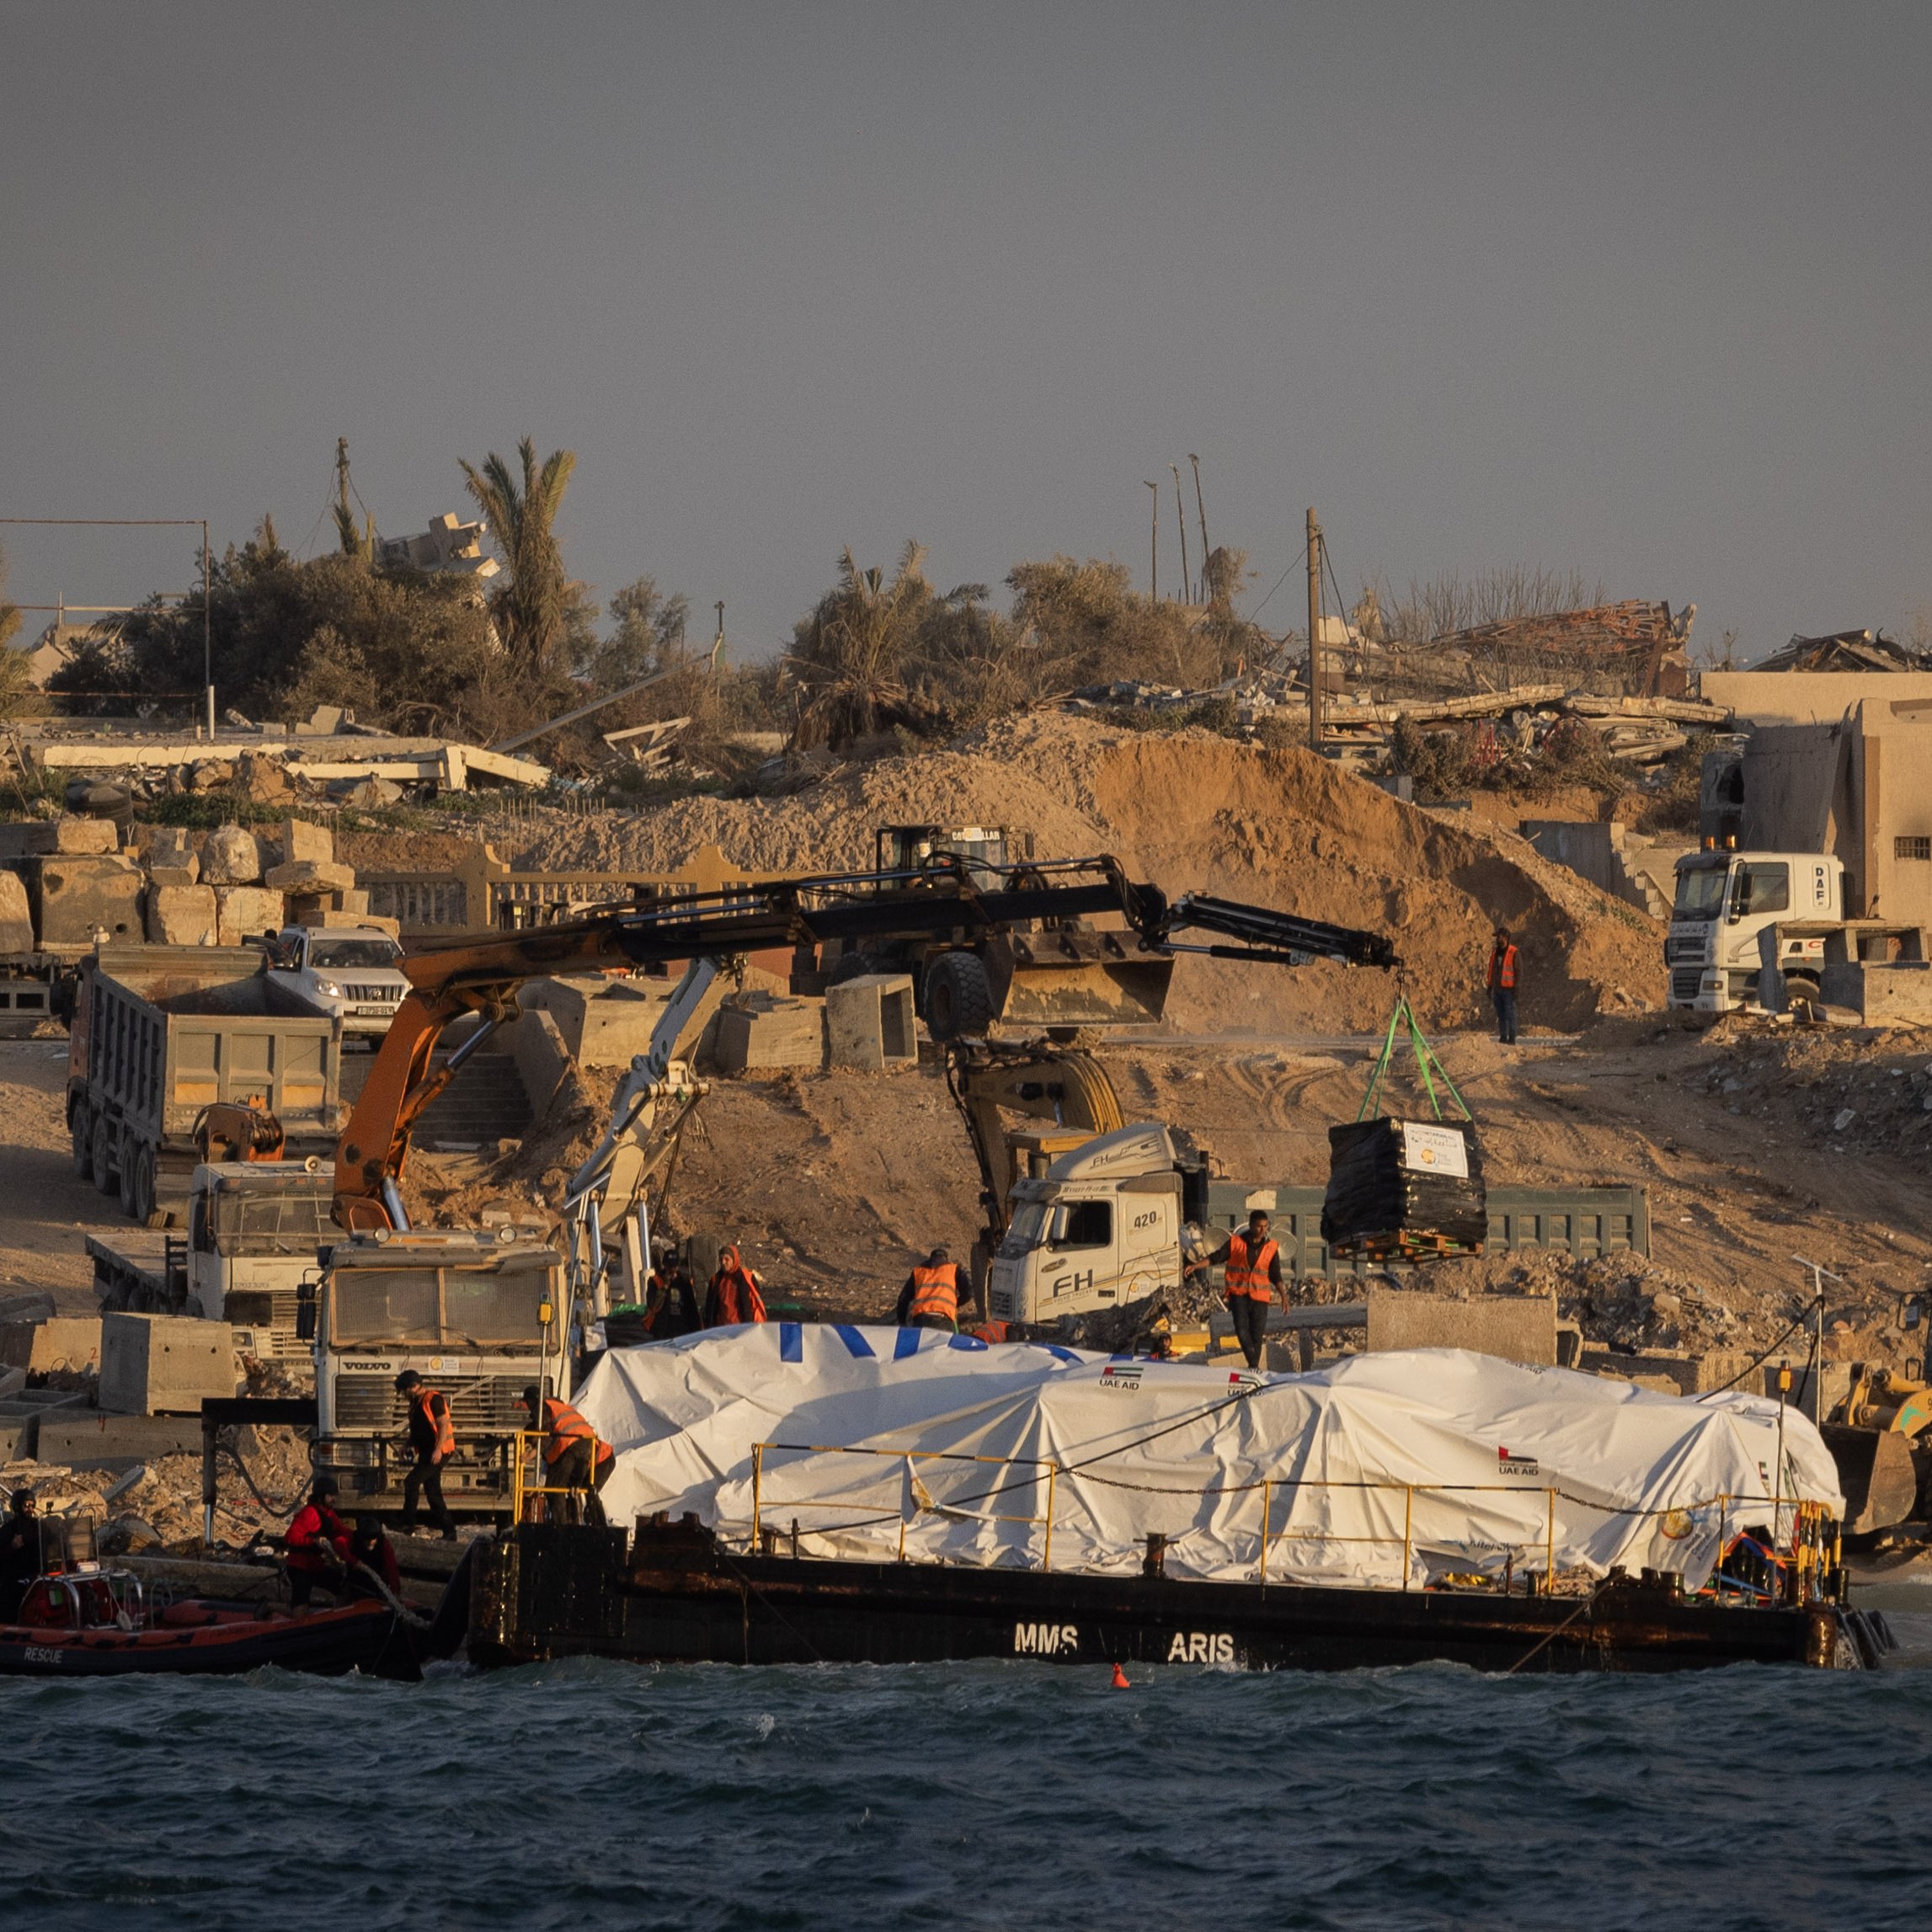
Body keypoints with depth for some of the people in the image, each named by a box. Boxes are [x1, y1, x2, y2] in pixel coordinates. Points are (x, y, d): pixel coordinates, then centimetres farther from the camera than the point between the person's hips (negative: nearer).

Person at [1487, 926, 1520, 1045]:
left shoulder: (1514, 953, -7)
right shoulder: (1494, 952, 13)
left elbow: (1519, 971, -7)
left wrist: (1516, 988, -13)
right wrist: (1490, 987, 17)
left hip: (1508, 989, -6)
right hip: (1497, 989, 6)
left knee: (1510, 1015, -6)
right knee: (1500, 1016, 7)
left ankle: (1512, 1039, -5)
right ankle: (1503, 1037, 11)